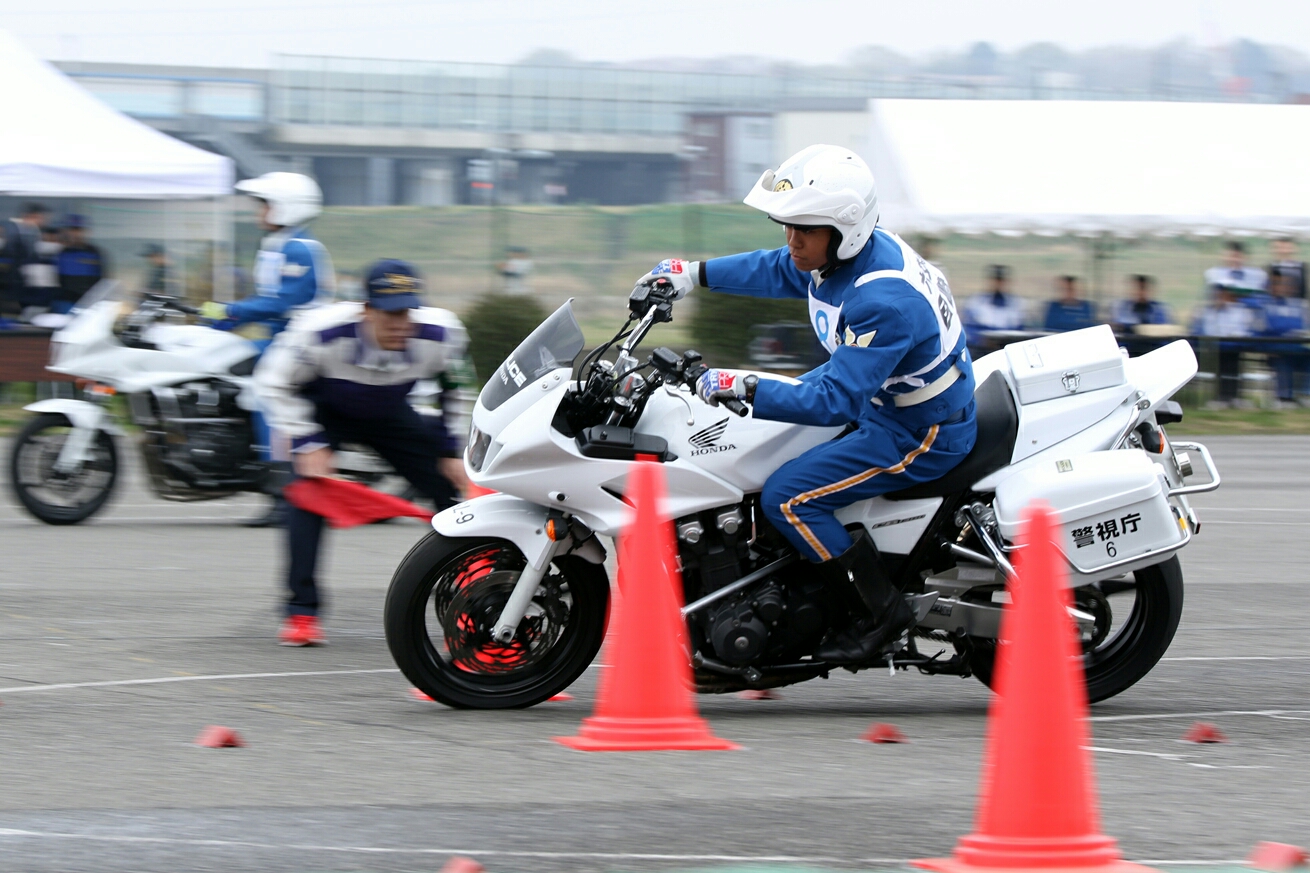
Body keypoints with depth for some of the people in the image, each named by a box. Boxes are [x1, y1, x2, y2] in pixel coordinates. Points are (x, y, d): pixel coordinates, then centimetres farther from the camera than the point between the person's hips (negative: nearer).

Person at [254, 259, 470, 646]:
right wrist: (307, 443, -24)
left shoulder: (440, 334, -26)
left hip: (390, 415, 3)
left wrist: (452, 450, -3)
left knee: (453, 489, -6)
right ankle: (302, 611, -18)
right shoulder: (322, 334, -36)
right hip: (325, 412, -3)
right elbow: (274, 382, -20)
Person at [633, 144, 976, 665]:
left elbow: (836, 399, -35)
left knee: (787, 498, -16)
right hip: (880, 395, 10)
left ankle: (883, 613, -5)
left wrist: (743, 389, -37)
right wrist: (694, 274, 15)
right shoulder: (848, 251, -5)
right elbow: (781, 270, 17)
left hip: (920, 434, -10)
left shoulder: (882, 301, -34)